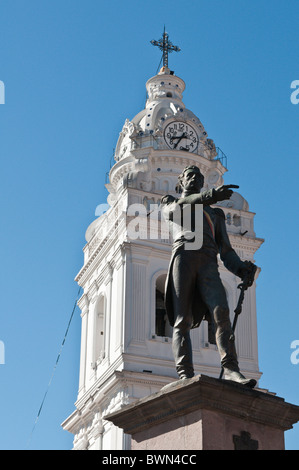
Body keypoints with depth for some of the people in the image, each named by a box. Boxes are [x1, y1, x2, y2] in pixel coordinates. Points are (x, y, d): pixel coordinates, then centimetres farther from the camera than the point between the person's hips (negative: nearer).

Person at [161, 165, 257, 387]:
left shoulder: (216, 213, 35)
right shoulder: (169, 202, 29)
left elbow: (226, 249, 23)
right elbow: (177, 208, 1)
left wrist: (241, 268, -1)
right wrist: (210, 195, -15)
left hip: (208, 263, 2)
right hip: (183, 254, -2)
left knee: (221, 311, -22)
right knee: (182, 319, -15)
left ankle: (231, 369, -35)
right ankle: (185, 374, -26)